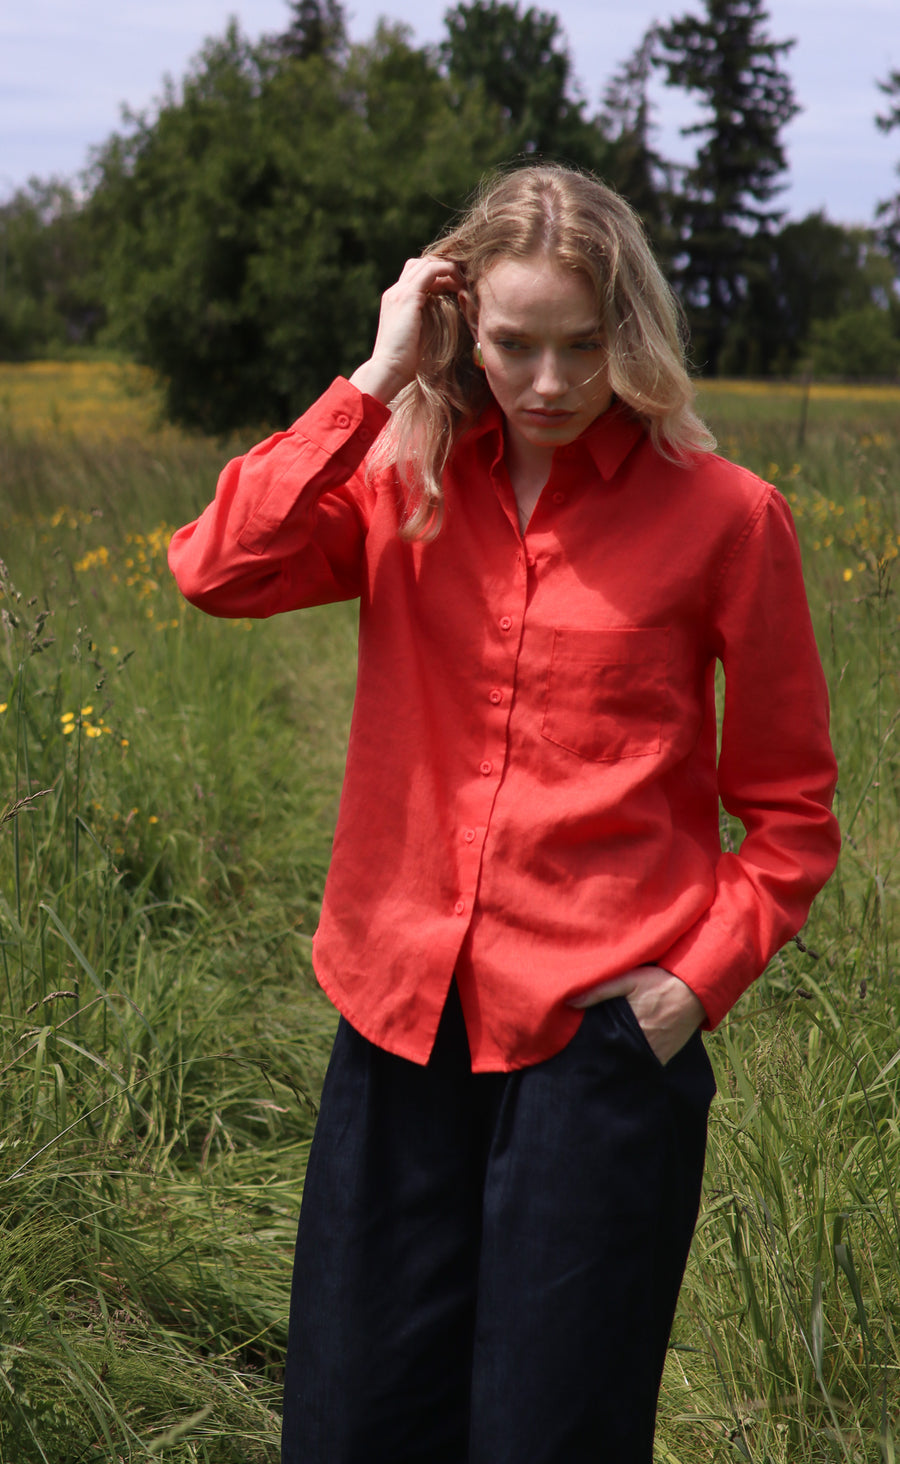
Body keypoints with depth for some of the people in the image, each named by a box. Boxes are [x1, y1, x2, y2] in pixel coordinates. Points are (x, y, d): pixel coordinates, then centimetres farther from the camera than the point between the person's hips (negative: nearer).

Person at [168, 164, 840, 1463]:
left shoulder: (723, 516, -3)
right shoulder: (402, 485, 5)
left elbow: (789, 810, 4)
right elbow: (218, 570, -14)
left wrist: (702, 977, -7)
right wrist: (376, 381, -11)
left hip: (604, 1031, -3)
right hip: (405, 1019, 3)